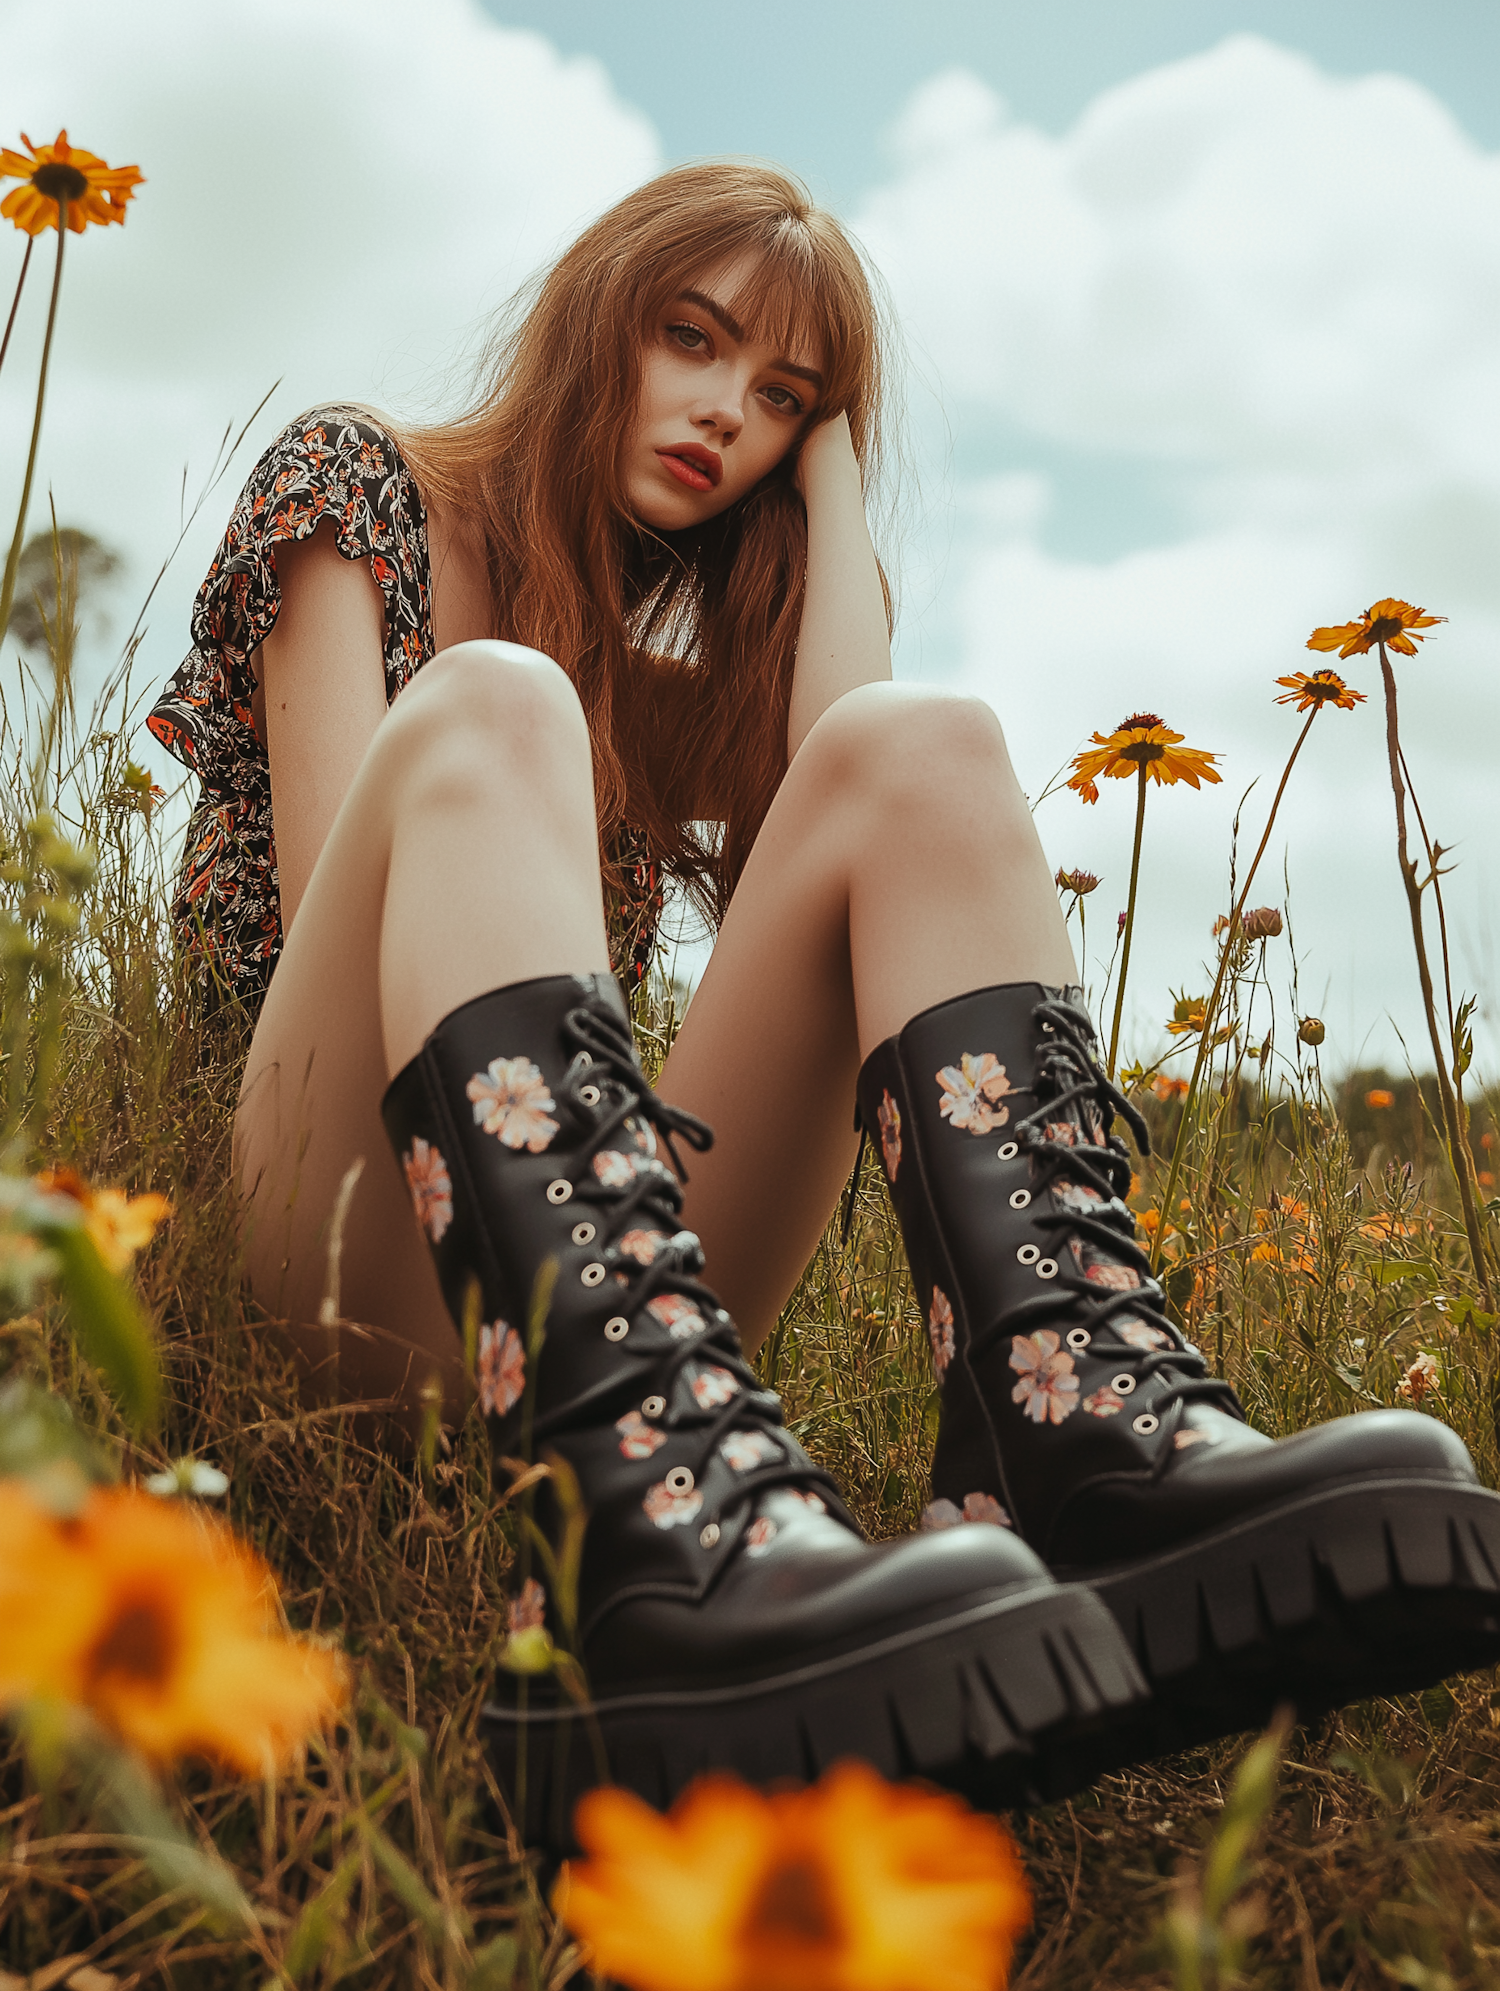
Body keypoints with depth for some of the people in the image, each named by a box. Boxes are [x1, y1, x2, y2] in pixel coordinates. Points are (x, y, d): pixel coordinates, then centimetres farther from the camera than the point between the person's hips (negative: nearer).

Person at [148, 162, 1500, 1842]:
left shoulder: (689, 659, 25)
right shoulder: (358, 482, 14)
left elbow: (862, 794, 0)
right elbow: (329, 891, -2)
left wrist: (832, 474, 10)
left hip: (617, 1253, 4)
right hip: (323, 1237, -3)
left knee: (926, 745, -16)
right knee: (486, 711, -30)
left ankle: (1096, 1435, -41)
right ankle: (662, 1538, -54)